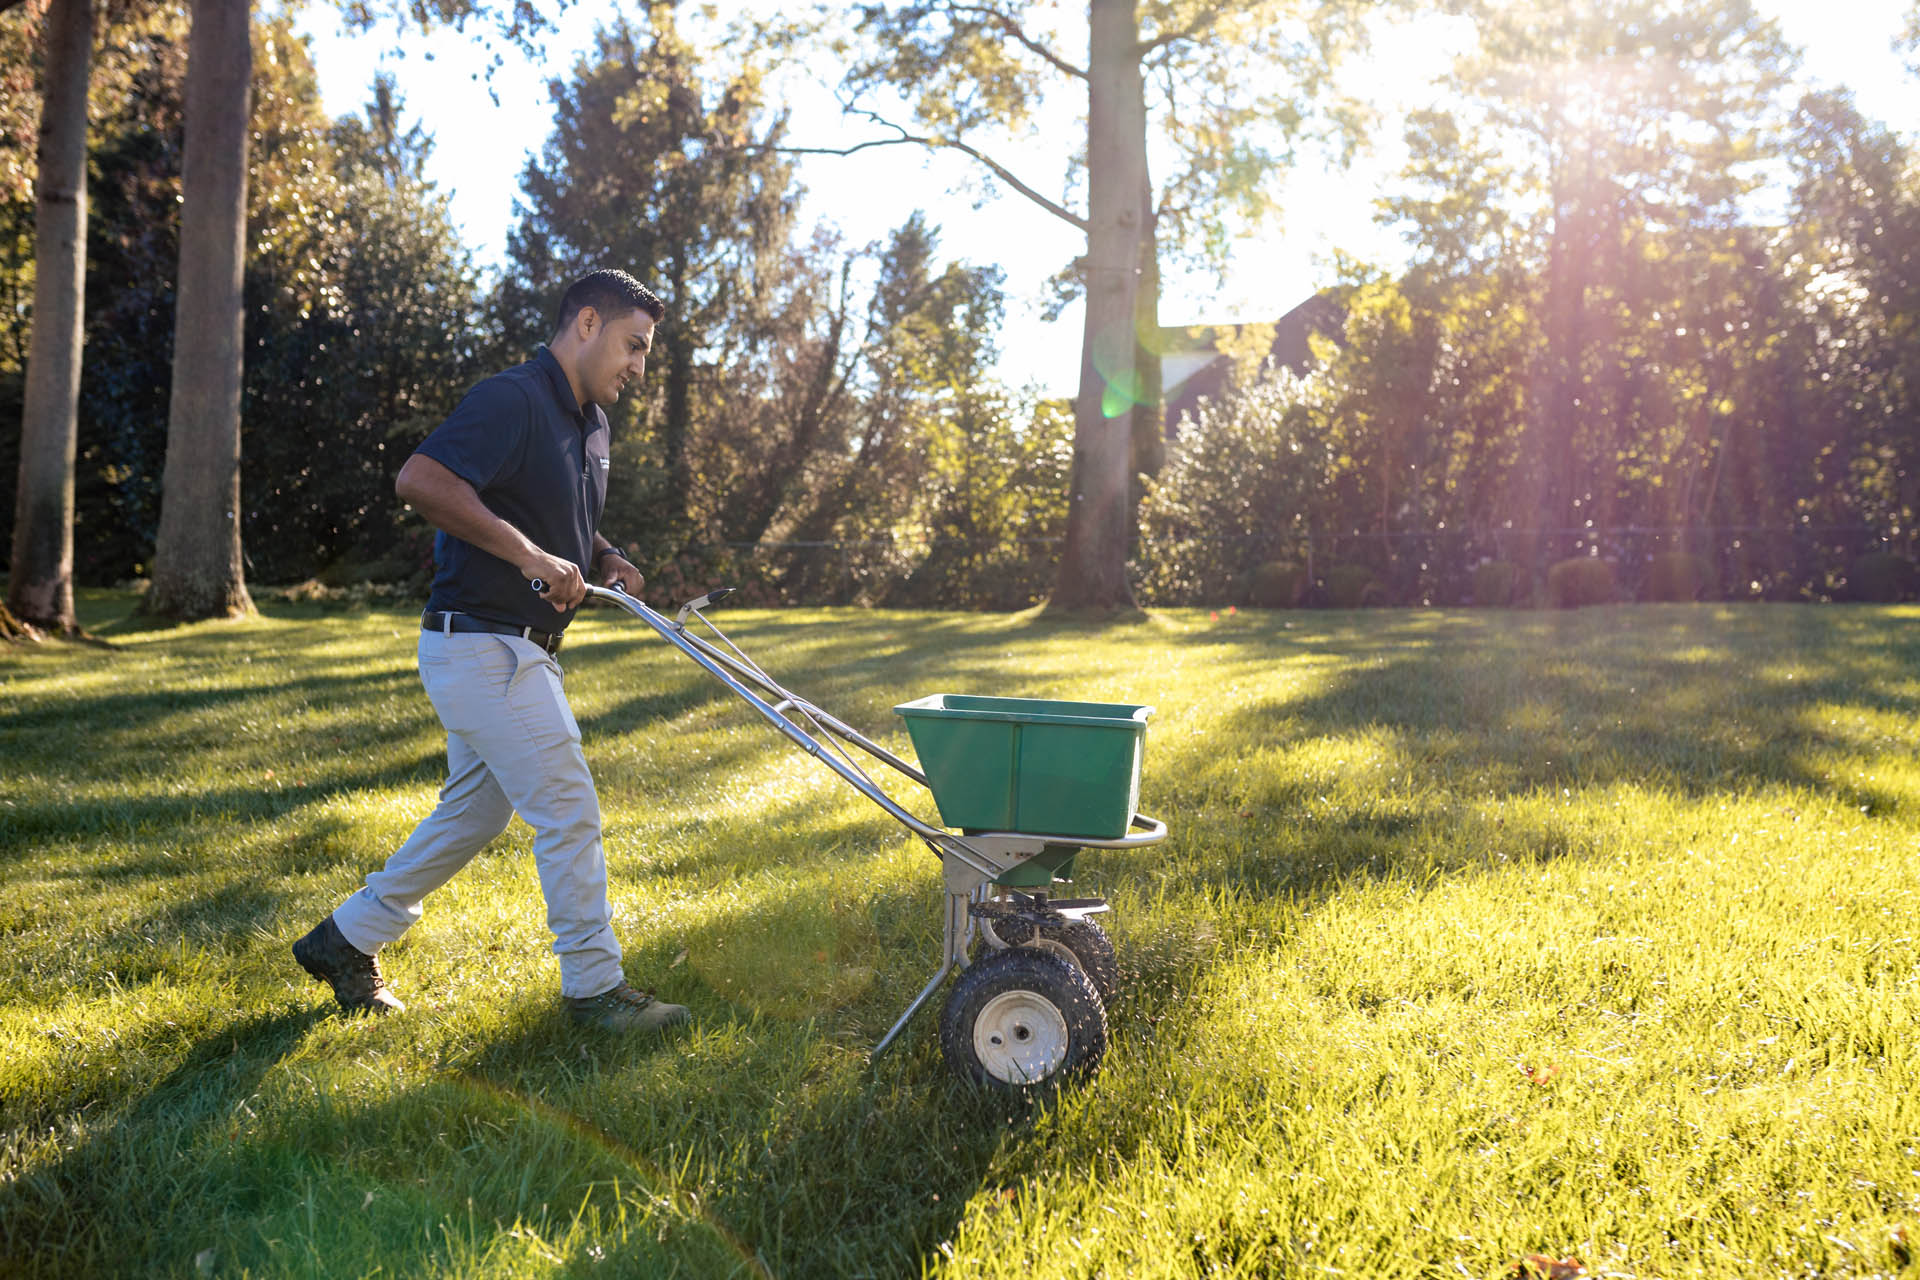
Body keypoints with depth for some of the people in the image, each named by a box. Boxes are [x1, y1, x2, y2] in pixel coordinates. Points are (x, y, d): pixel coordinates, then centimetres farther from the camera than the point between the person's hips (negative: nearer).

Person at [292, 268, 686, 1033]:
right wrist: (529, 553, -29)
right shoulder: (513, 400, -16)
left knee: (474, 813, 18)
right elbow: (419, 480, -29)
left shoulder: (588, 424, 15)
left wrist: (605, 560, 7)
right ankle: (594, 986, 9)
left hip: (520, 653, 10)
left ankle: (345, 940, 31)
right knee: (569, 811, -5)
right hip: (479, 646, -10)